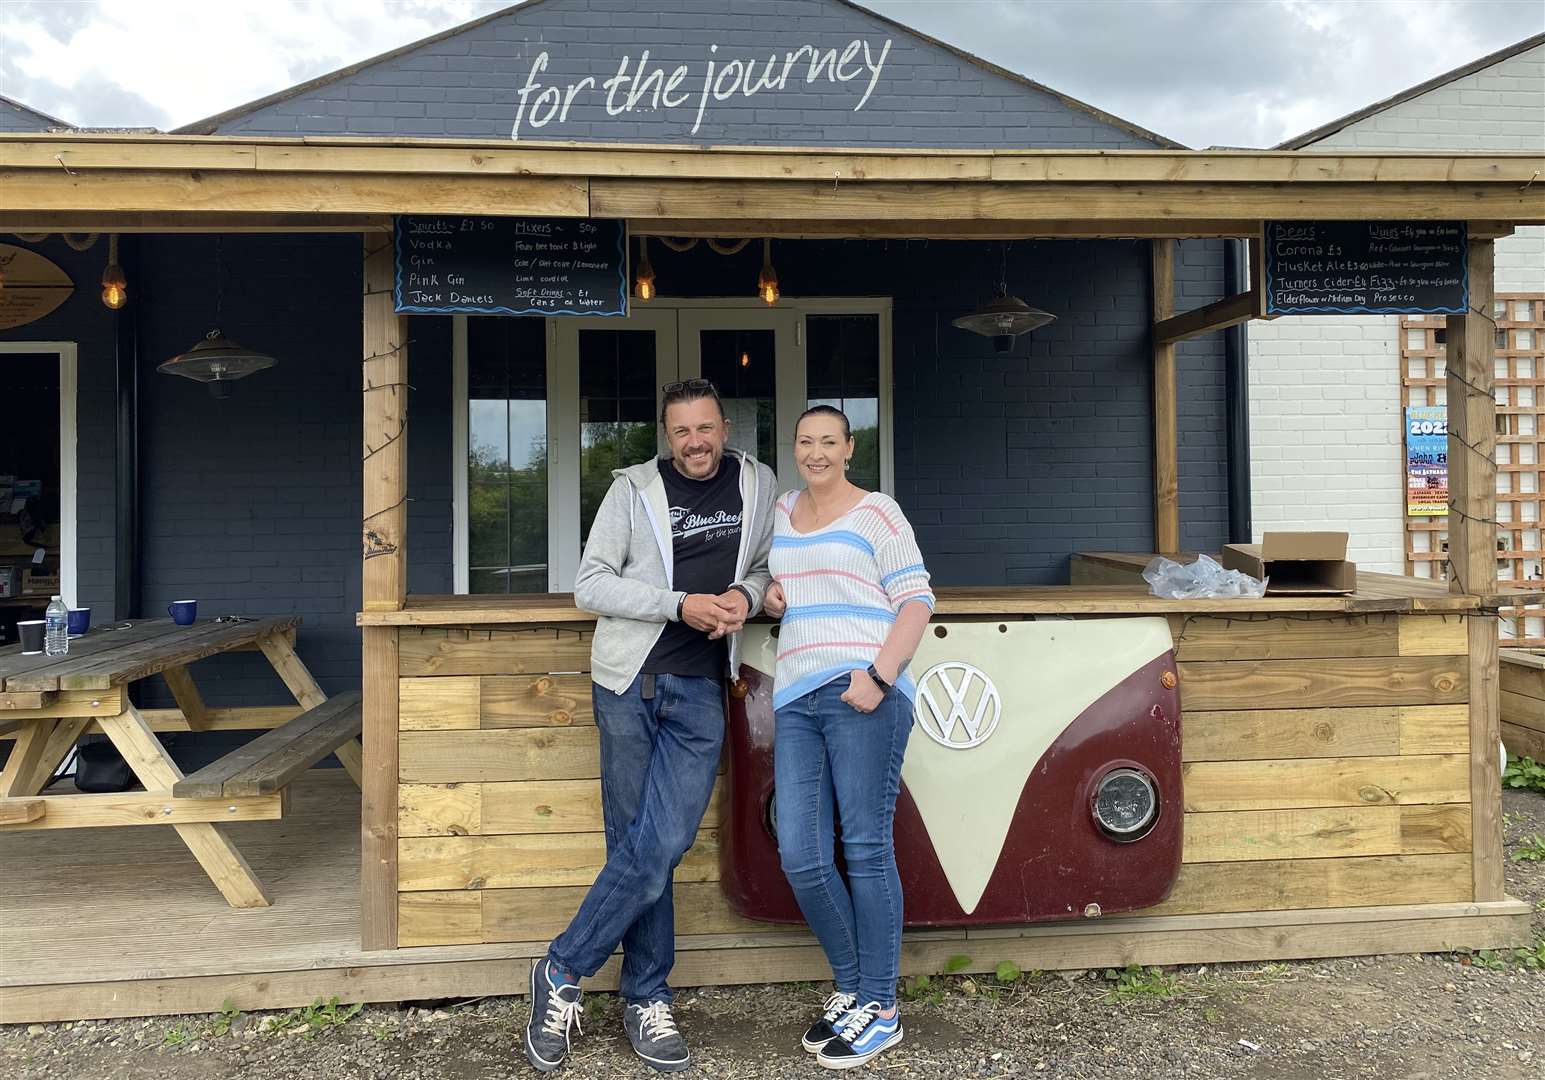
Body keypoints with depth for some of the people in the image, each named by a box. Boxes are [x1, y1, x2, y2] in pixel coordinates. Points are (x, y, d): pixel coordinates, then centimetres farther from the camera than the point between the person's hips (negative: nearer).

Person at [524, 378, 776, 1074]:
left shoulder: (758, 484, 9)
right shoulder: (634, 489, 0)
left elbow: (765, 565, 21)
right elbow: (589, 585, -3)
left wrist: (747, 593, -3)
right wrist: (680, 605, -14)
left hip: (700, 691, 2)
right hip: (629, 682, -2)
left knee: (660, 847, -7)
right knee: (638, 846, 3)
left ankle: (563, 971, 10)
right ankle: (647, 1001, 17)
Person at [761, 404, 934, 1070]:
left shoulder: (875, 513, 4)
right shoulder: (780, 512, 21)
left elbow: (916, 601, -2)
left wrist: (879, 676, -15)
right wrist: (767, 592, 12)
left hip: (862, 695, -5)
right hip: (796, 698, 6)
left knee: (866, 850, -3)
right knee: (800, 857, 1)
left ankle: (880, 1007, 10)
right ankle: (851, 988, 21)